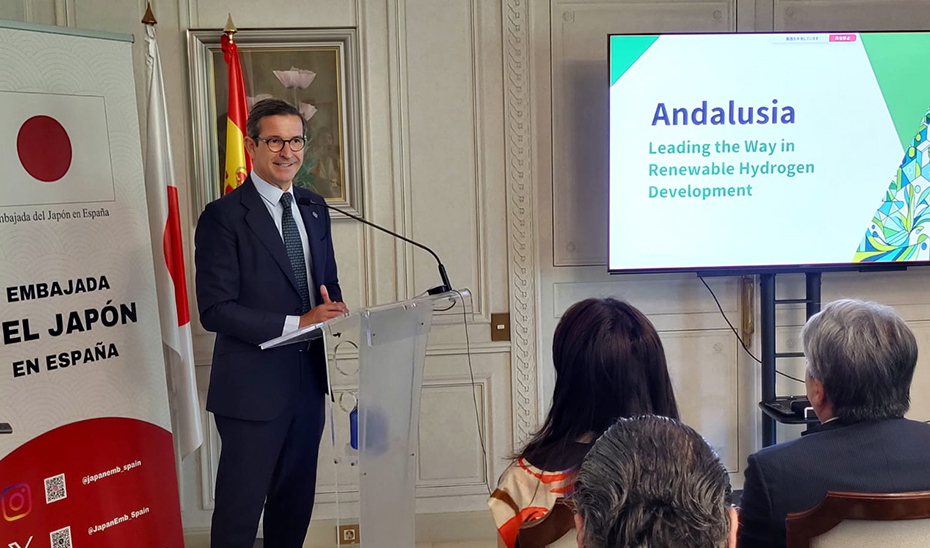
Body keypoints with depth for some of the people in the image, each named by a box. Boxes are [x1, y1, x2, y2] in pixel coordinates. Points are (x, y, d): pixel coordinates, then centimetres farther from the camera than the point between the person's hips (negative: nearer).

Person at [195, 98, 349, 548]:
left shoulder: (314, 210, 10)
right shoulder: (223, 216, -11)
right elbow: (215, 310, -17)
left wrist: (333, 311, -7)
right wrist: (296, 323, -22)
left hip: (308, 382, 6)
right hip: (254, 388, -6)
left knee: (296, 503, 19)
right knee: (240, 511, 7)